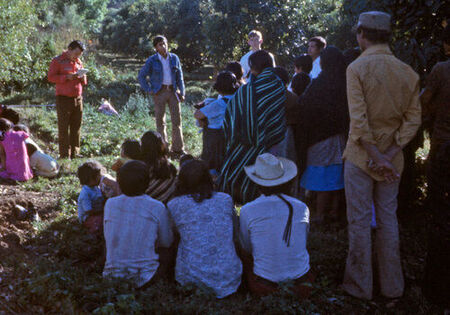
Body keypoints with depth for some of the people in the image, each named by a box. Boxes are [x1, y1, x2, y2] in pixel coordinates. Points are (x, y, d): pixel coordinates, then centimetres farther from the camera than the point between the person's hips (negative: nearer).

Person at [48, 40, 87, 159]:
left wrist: (82, 77, -1)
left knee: (76, 127, 6)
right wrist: (67, 77, -18)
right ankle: (64, 155, 0)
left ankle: (74, 153, 14)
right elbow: (51, 77, -9)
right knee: (64, 128, -3)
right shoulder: (58, 61, -1)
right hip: (64, 99, -6)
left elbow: (84, 82, 22)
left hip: (78, 99, 6)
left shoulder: (79, 62, 17)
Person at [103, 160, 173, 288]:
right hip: (144, 277, -4)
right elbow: (166, 242, 4)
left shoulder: (110, 204, 0)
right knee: (164, 253, 22)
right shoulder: (157, 208, -10)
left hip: (111, 275, 4)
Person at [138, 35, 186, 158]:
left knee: (177, 119, 1)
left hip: (173, 91, 3)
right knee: (160, 120, 2)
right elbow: (141, 76, 3)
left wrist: (182, 92, 5)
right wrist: (148, 90, -4)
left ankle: (177, 149, 9)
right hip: (159, 92, -3)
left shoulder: (174, 58, 7)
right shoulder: (152, 60, -3)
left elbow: (179, 76, 12)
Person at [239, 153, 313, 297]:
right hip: (300, 277, 3)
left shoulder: (247, 211, -12)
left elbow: (247, 249, 4)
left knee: (243, 253, 24)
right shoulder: (302, 208, -5)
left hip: (265, 280, -3)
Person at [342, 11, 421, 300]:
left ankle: (360, 285, 18)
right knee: (388, 220, 15)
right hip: (393, 160, 4)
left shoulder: (357, 68, -13)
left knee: (359, 222, 7)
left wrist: (377, 156, -17)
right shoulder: (408, 72, 1)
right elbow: (413, 119, -4)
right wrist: (389, 154, -9)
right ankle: (392, 286, 25)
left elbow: (359, 121, -21)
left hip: (361, 157, -4)